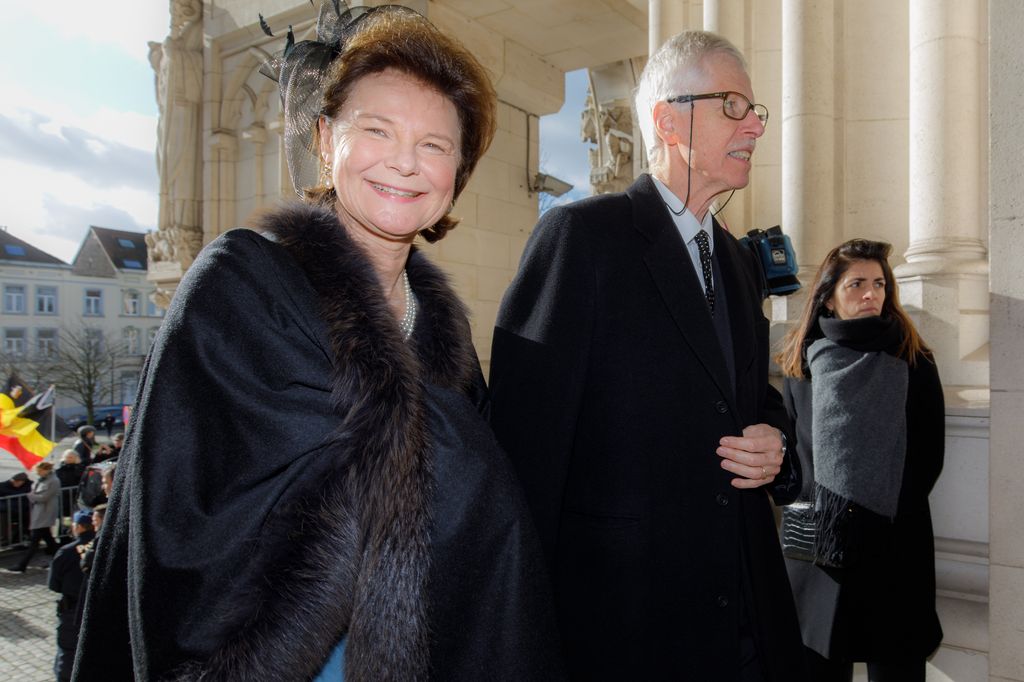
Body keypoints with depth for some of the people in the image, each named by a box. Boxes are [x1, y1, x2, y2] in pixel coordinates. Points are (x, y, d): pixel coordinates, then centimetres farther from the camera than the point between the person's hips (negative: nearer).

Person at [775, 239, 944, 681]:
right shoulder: (802, 365, 5)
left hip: (896, 543, 0)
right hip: (816, 541, 0)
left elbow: (929, 456, 4)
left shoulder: (913, 363, 4)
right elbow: (789, 451, 7)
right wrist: (824, 516, -3)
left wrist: (886, 515, -4)